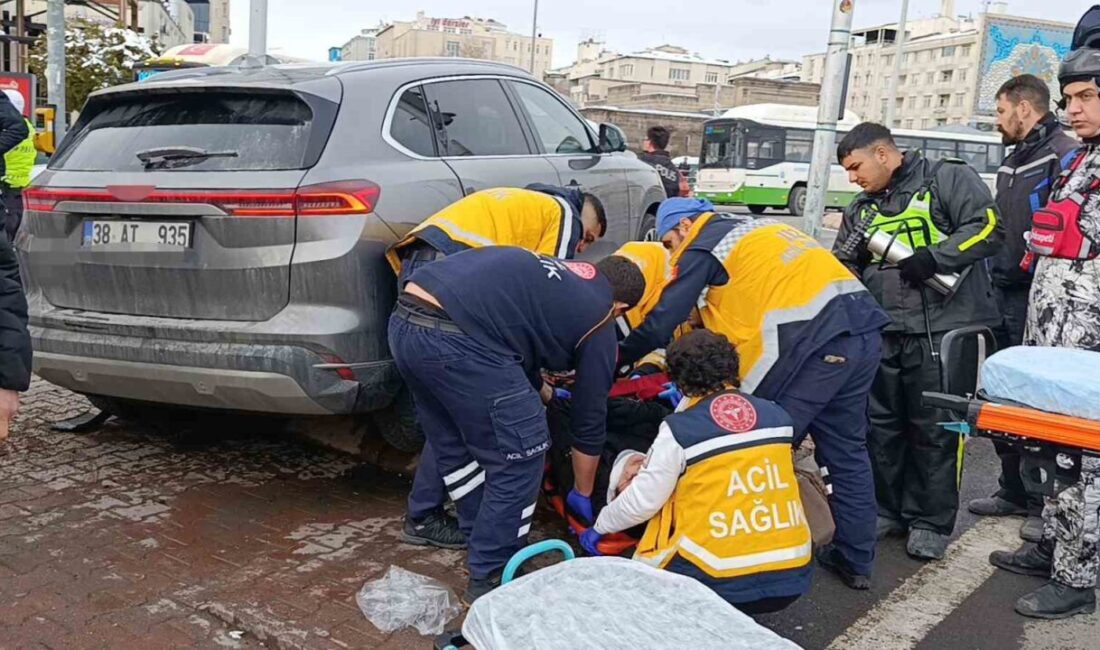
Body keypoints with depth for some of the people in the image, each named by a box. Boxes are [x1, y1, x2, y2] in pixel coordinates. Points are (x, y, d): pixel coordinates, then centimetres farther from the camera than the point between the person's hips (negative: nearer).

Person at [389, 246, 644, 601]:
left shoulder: (554, 274, 30)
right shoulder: (599, 320, 12)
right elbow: (590, 416, 19)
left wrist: (539, 390, 62)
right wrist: (582, 495, 33)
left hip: (404, 320, 9)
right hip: (458, 339, -8)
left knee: (450, 438, 28)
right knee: (518, 460, 8)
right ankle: (490, 577, 19)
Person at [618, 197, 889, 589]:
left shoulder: (702, 248, 5)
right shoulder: (754, 228, 29)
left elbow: (662, 322, 4)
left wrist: (618, 358, 18)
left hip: (810, 344, -9)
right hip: (862, 331, 9)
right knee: (847, 451, 15)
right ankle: (856, 561, 23)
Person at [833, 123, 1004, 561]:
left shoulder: (947, 179, 0)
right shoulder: (862, 209, 19)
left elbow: (988, 228, -10)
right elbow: (843, 273, 22)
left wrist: (933, 257, -17)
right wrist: (849, 257, 1)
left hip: (944, 331, -6)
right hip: (883, 332, 6)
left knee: (936, 430, 1)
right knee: (880, 425, 10)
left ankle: (931, 523, 15)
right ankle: (886, 511, 26)